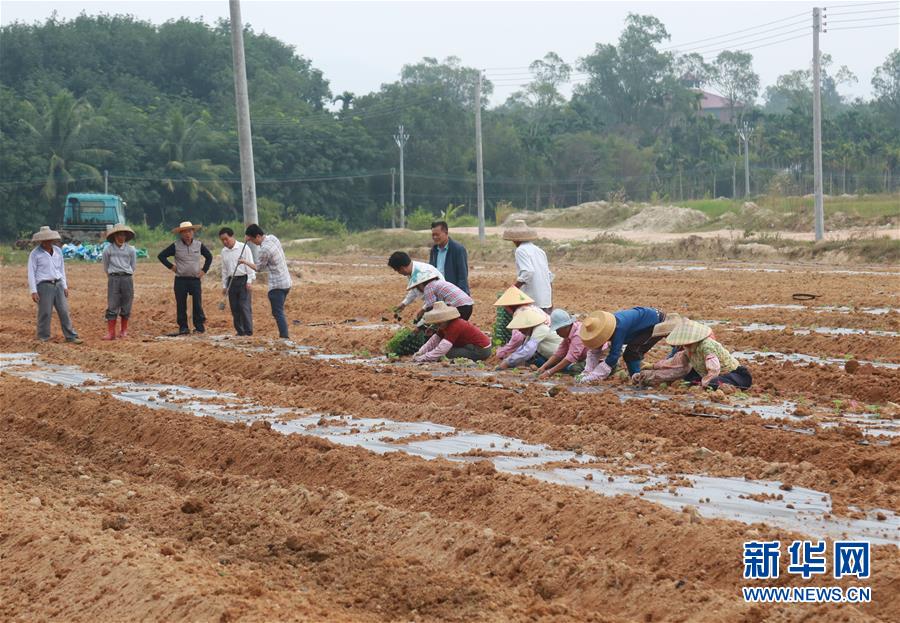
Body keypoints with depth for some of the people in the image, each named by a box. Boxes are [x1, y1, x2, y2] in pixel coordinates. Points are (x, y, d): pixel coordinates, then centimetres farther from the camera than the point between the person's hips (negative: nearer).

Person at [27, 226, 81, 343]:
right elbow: (31, 273, -5)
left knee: (64, 311, 3)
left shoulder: (58, 251, 11)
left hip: (58, 284, 5)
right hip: (44, 285, -5)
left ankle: (71, 336, 5)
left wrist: (65, 286, 13)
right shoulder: (35, 254, -4)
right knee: (45, 313, -5)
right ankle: (43, 338, 6)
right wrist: (33, 291, -11)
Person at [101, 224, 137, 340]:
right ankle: (111, 332, -7)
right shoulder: (108, 250, 0)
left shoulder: (130, 250, 3)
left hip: (127, 279, 1)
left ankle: (124, 331, 16)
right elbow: (105, 266, 12)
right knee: (112, 306, -5)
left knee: (126, 306, 5)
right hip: (113, 279, -1)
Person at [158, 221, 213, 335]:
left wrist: (204, 270, 10)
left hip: (195, 279, 0)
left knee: (197, 304, -5)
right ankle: (183, 327, 7)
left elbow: (209, 257, 20)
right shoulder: (176, 246, -1)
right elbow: (161, 256, 5)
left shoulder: (199, 245, 5)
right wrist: (171, 266, 0)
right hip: (180, 280, 0)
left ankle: (199, 326, 0)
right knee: (181, 305, 1)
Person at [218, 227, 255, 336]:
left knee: (245, 306, -10)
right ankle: (240, 331, 11)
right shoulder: (223, 252, 12)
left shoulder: (243, 248, -5)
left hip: (243, 279, -5)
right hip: (231, 281, 5)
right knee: (234, 308, 4)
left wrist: (249, 281, -11)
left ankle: (248, 331, -8)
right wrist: (224, 285, 16)